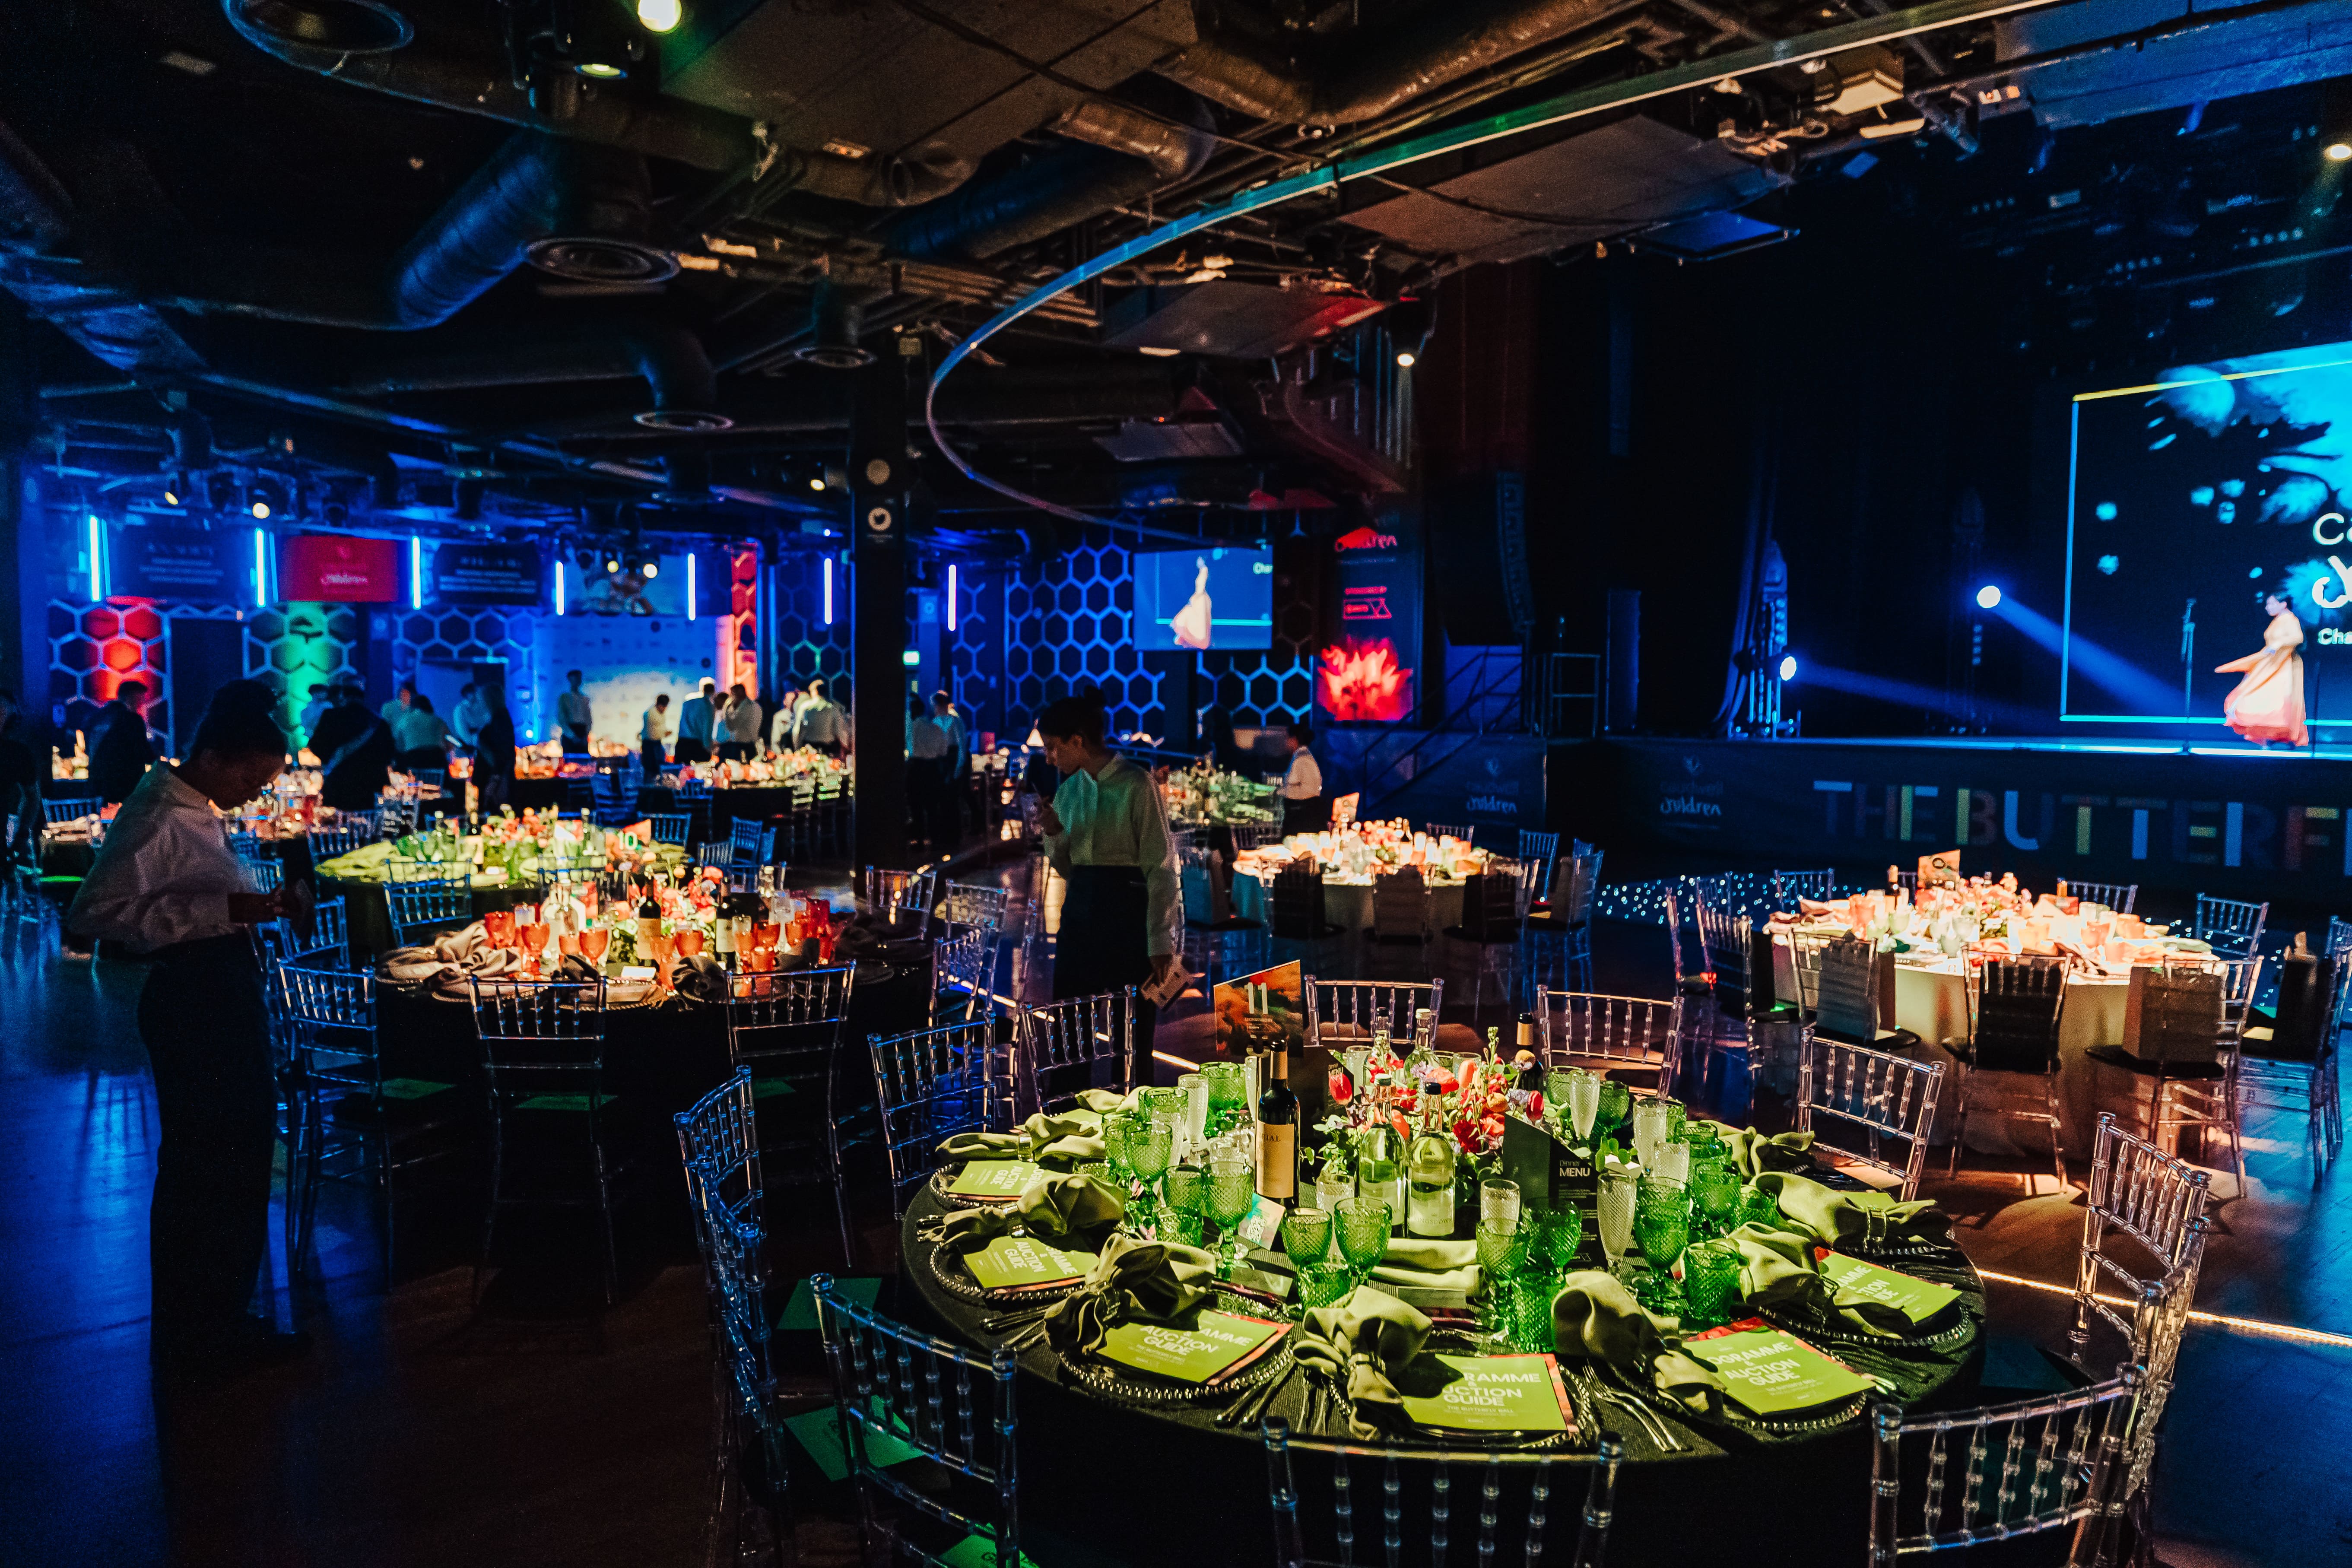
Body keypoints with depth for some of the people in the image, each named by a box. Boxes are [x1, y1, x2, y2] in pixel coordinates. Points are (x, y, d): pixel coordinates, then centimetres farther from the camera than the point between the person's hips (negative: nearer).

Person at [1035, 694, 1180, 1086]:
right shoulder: (1069, 790, 11)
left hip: (1128, 912, -6)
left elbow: (1160, 869, -12)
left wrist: (1161, 944, -16)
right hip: (1080, 911, 6)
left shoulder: (1136, 786, -10)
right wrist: (1054, 835, -3)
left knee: (1132, 1035, 1)